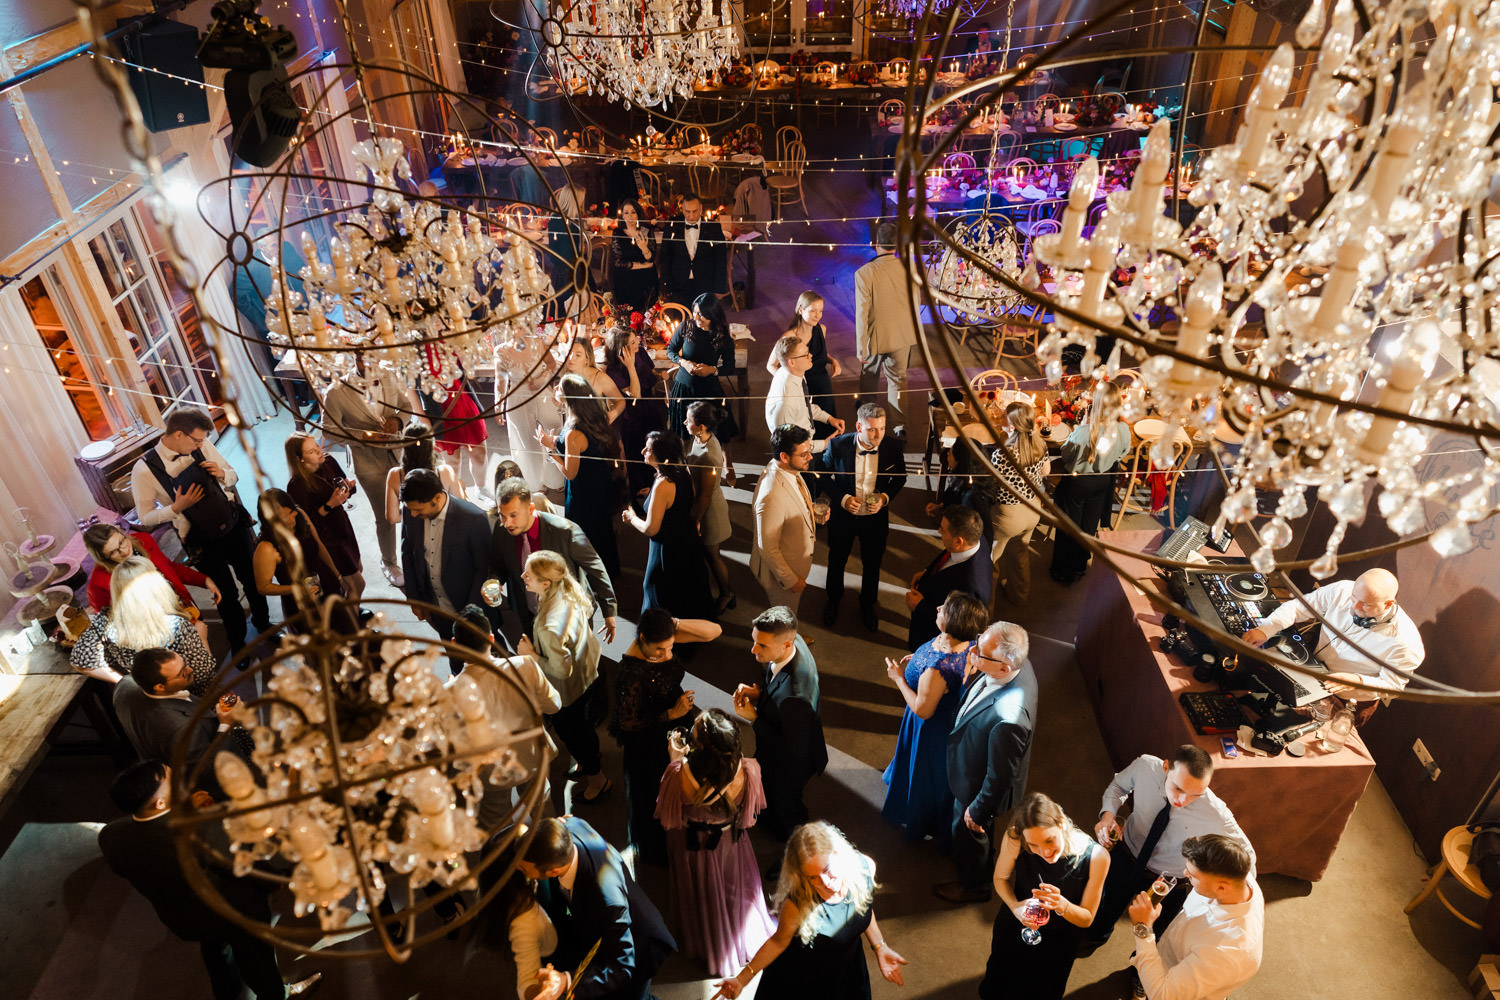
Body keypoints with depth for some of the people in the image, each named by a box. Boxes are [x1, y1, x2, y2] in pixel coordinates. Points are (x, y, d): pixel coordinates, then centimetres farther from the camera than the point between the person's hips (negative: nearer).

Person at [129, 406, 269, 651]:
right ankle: (238, 643, 38)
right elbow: (146, 516, -7)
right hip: (203, 542, -3)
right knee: (227, 596, 11)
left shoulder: (203, 446, -8)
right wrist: (177, 507, -22)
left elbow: (233, 477, 7)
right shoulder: (145, 470, -17)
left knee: (254, 580, 19)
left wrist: (222, 474, -15)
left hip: (235, 525, 3)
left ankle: (264, 624, 48)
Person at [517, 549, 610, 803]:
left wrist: (531, 654, -20)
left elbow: (561, 670, -30)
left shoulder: (550, 627, -43)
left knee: (568, 730, 22)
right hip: (588, 673, 7)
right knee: (583, 723, 33)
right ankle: (593, 759, 60)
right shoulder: (571, 590, -19)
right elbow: (589, 610, 3)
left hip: (568, 691, -7)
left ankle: (597, 778, 46)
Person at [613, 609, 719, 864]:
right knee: (656, 796, 21)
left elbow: (714, 631, -21)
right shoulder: (631, 673, -37)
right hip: (649, 741, -6)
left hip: (678, 726, 7)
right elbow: (628, 722, -25)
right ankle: (657, 851, 51)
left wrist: (677, 623, -35)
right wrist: (672, 714, -26)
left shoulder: (666, 639, -20)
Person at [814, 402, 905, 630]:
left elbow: (900, 477, -1)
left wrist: (886, 496, -18)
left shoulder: (892, 446, -19)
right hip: (843, 515, -1)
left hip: (876, 517, 1)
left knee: (872, 564, 21)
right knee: (837, 560, 22)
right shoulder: (838, 445, -23)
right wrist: (842, 497, -20)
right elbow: (822, 473, -7)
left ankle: (868, 603, 50)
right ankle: (834, 599, 51)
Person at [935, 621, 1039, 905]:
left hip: (980, 784, -7)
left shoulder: (1009, 717, -48)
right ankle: (964, 857, 68)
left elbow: (1000, 777, -29)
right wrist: (970, 676, -18)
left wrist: (978, 811, -14)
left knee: (969, 833, 25)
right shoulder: (1017, 664, -24)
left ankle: (974, 885, 56)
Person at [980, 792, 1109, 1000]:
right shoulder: (1014, 839, -32)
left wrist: (1061, 905, -39)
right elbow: (1000, 878, -10)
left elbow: (1087, 918, -17)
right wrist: (1014, 905, -31)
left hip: (1057, 943, -1)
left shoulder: (1096, 856, -32)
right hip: (1014, 928, 1)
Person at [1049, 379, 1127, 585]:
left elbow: (1066, 454, -16)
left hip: (1076, 482, -4)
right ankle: (1080, 567, 44)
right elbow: (1121, 455, -2)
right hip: (1103, 482, 4)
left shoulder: (1083, 432, -35)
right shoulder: (1123, 430, -20)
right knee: (1089, 526, 25)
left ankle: (1063, 572, 33)